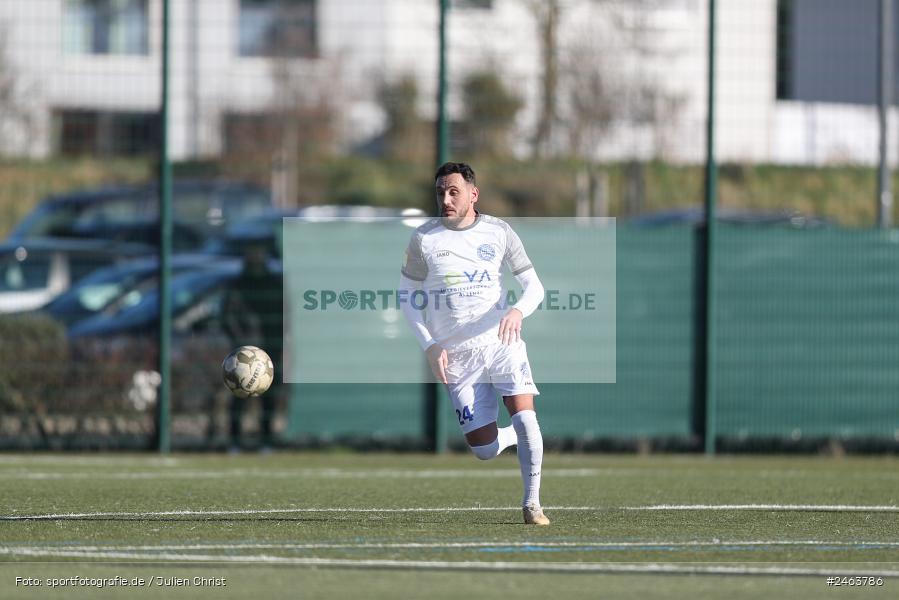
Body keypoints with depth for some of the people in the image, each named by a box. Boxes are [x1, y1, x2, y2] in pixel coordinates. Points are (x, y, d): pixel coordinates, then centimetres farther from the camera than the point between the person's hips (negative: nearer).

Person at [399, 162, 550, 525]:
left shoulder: (498, 232, 1)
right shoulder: (424, 239, -1)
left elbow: (533, 285, 3)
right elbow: (407, 296, 8)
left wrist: (518, 311, -19)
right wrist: (430, 346, -3)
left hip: (500, 341, 0)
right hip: (456, 354, 0)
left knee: (524, 416, -22)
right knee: (484, 450, -5)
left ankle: (532, 504, -8)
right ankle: (518, 437, 31)